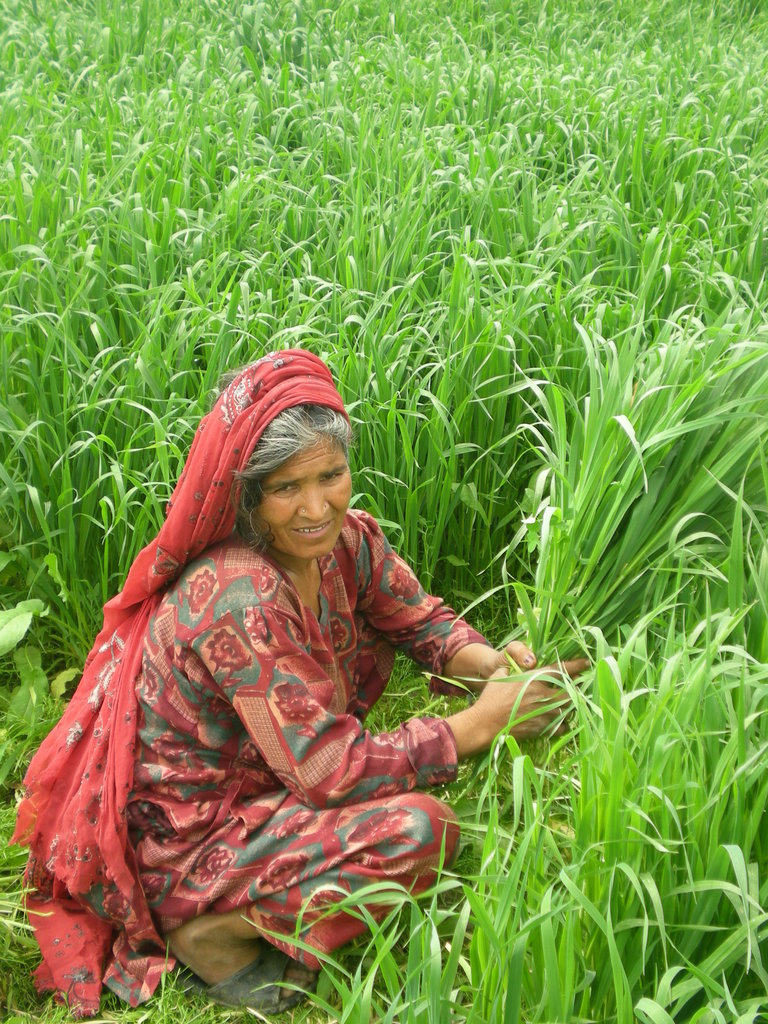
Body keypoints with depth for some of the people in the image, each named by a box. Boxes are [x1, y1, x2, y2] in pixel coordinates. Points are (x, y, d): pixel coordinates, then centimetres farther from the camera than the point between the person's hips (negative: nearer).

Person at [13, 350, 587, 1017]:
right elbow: (332, 772, -30)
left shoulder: (346, 540, -8)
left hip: (247, 781, 9)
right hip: (172, 845, -9)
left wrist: (492, 665, -15)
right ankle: (214, 933, -6)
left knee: (366, 645, 9)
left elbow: (423, 621, 6)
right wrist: (484, 720, -24)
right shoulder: (239, 599, -32)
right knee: (422, 831, -22)